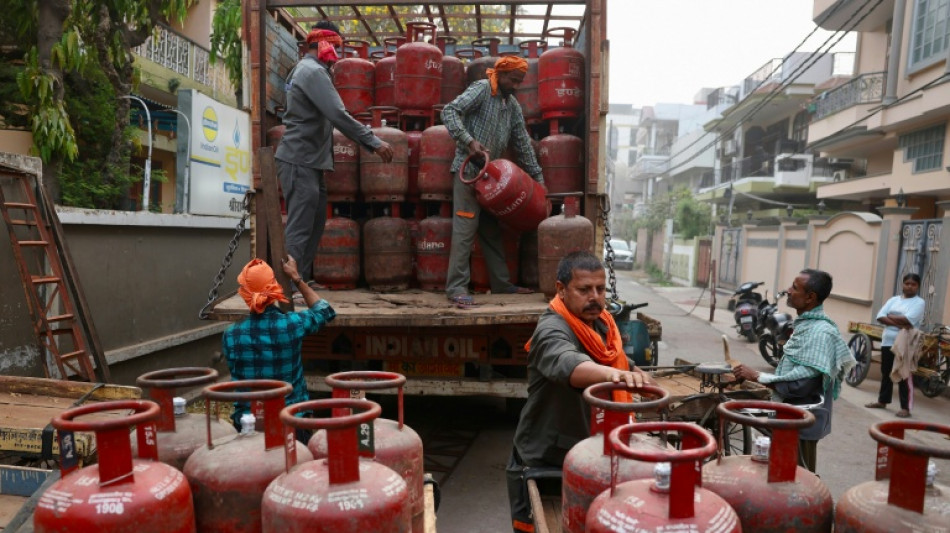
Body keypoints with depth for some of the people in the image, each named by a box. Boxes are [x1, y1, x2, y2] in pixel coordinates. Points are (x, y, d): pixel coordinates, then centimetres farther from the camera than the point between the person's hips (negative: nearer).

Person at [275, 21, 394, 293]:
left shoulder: (305, 69, 21)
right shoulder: (313, 71, -13)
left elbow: (324, 116, 20)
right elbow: (338, 115, -22)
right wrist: (374, 142, -20)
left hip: (308, 159, 10)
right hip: (300, 160, -10)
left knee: (314, 222, 13)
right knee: (299, 228, -9)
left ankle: (302, 281, 20)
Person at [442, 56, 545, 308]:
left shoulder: (513, 105, 15)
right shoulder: (481, 89, -6)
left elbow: (523, 143, 17)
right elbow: (449, 111, -17)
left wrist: (538, 177, 14)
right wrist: (469, 141, -27)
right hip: (469, 170, -8)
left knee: (491, 229, 12)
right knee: (465, 228, -11)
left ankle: (501, 282, 19)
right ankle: (457, 287, -7)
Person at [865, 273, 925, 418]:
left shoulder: (919, 302, -3)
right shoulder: (893, 300, 12)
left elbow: (908, 319, -18)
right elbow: (880, 317, 0)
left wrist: (891, 317, -4)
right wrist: (898, 323, -15)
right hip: (888, 341, 5)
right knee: (886, 373, 13)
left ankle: (906, 408, 2)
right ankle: (882, 401, 24)